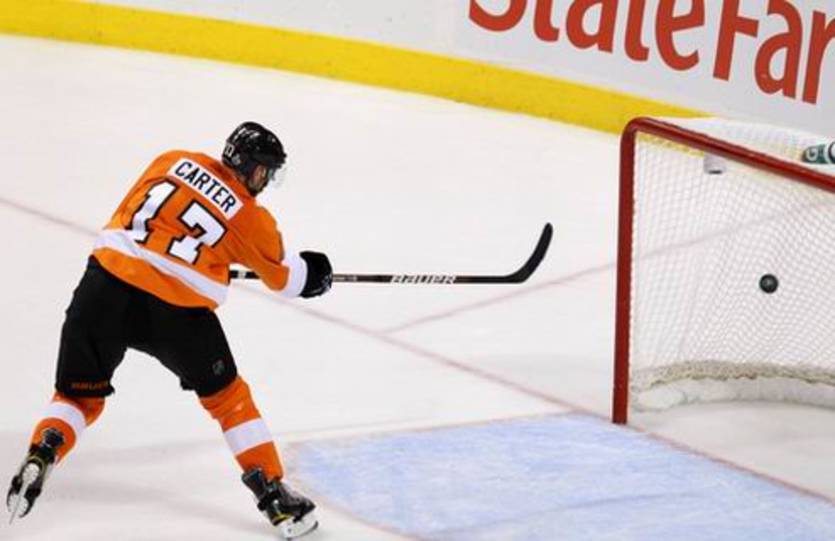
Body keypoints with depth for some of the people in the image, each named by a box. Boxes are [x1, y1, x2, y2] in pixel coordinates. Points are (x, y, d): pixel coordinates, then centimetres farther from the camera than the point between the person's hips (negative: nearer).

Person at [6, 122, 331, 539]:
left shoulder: (174, 161, 14)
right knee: (228, 397, 17)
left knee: (80, 395, 16)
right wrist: (311, 271, 45)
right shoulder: (251, 219, 7)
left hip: (106, 284, 2)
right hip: (177, 310, -2)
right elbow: (283, 277, 22)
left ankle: (40, 456, -10)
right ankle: (275, 496, 16)